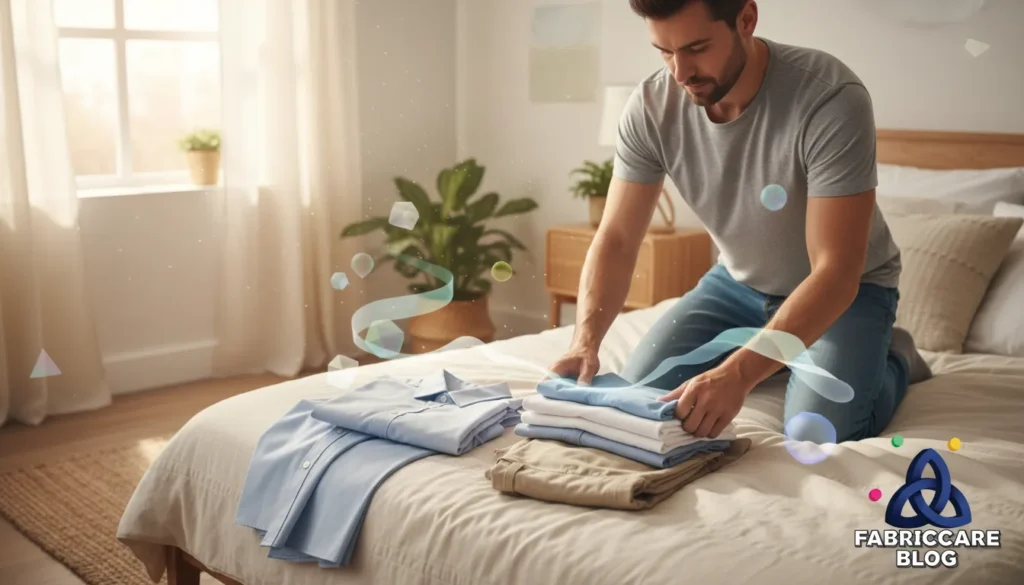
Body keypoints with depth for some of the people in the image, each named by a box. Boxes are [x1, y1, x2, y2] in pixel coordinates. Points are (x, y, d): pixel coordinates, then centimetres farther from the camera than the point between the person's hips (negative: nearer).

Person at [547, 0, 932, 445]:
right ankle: (779, 354, 20)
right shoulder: (651, 107, -20)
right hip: (740, 281, 5)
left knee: (816, 437, -26)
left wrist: (738, 373, -48)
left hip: (846, 287, -4)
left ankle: (893, 357, 9)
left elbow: (836, 272, -36)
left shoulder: (831, 99, -34)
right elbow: (616, 241, -17)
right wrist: (585, 339, -36)